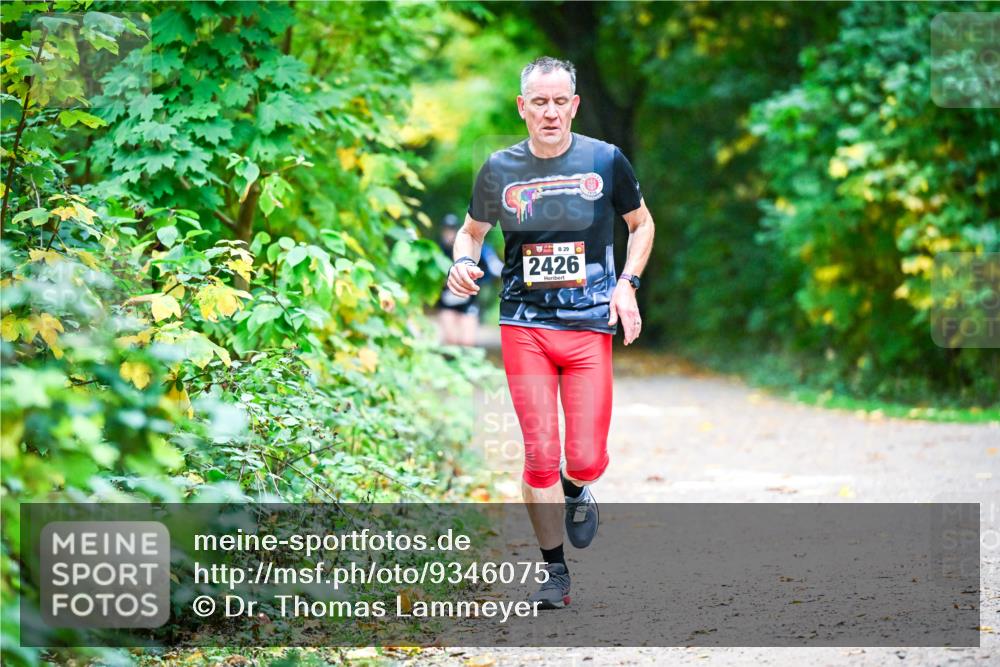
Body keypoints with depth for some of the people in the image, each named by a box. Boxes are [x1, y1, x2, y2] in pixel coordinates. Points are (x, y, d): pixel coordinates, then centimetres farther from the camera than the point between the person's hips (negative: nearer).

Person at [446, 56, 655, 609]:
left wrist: (627, 284, 1)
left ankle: (576, 491, 33)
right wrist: (463, 262, -5)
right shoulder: (500, 169, 2)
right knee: (540, 455, -4)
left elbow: (641, 225, 15)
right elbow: (472, 230, 17)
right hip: (524, 327, 0)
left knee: (586, 460, -5)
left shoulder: (605, 161, 0)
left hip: (589, 328, 0)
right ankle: (555, 573, 11)